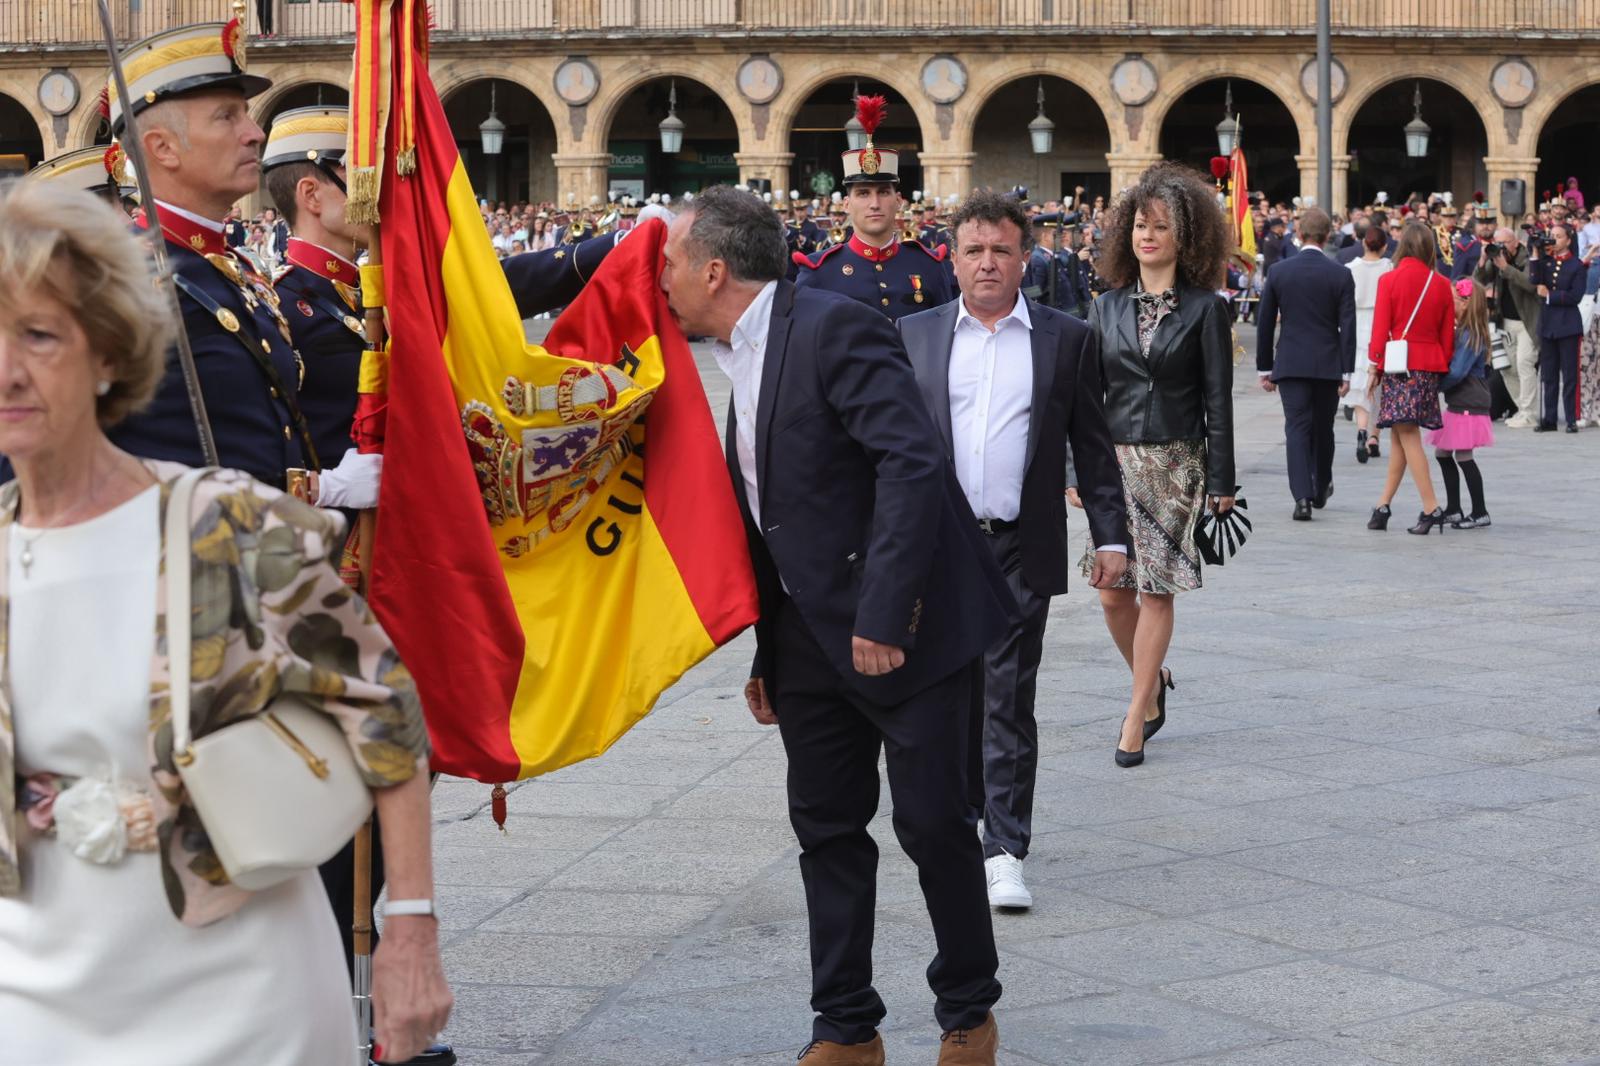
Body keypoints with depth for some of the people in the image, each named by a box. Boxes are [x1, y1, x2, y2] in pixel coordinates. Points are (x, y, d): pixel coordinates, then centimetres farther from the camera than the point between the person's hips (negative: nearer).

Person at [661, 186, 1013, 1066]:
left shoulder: (834, 329, -16)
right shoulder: (742, 360, 13)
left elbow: (913, 464, -25)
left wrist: (884, 615, -28)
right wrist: (765, 654, 17)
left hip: (902, 626, -9)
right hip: (810, 634, 9)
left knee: (934, 821, 2)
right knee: (826, 828, 10)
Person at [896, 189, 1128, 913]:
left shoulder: (1067, 340, 5)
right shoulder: (914, 335, 7)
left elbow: (1093, 448, 7)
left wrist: (1112, 536, 2)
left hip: (1021, 550, -2)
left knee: (1010, 703, -2)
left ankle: (1004, 851, 1)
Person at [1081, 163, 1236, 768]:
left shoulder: (1205, 309, -2)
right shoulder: (1108, 307, 8)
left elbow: (1217, 400, -3)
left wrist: (1221, 483, -6)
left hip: (1176, 465, -3)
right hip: (1116, 461, 3)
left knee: (1155, 591, -2)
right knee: (1112, 593, 2)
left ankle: (1137, 715, 7)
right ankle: (1152, 681, 29)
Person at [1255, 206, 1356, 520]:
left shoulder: (1279, 272, -2)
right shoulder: (1340, 275, -5)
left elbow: (1265, 324, 2)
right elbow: (1347, 326, -6)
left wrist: (1264, 368, 10)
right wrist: (1346, 372, -2)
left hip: (1290, 364, 0)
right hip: (1328, 364, 0)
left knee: (1297, 429, -2)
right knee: (1322, 429, 15)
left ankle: (1302, 496, -15)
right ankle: (1321, 490, 31)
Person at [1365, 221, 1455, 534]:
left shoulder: (1389, 280, -6)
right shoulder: (1441, 284, 5)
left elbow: (1381, 327, -7)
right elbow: (1448, 332, 8)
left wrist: (1374, 367, 1)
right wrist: (1443, 365, 18)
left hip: (1401, 365, -5)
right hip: (1431, 365, 5)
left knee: (1406, 434, -6)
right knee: (1400, 436, 13)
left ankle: (1431, 508, -15)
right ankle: (1383, 505, 18)